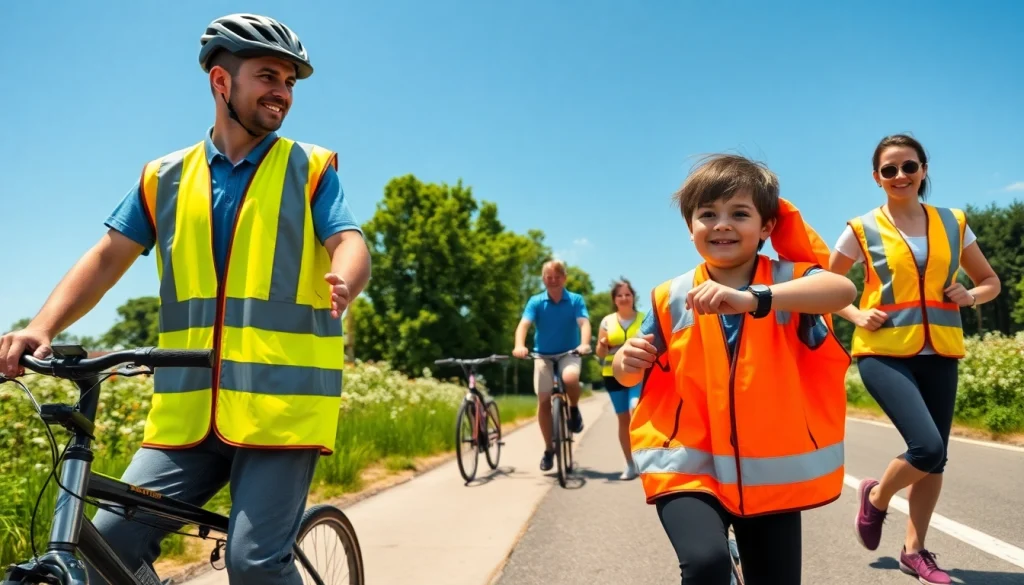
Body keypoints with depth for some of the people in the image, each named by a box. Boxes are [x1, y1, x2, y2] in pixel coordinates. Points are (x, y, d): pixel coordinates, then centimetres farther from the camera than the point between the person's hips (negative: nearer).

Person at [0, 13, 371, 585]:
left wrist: (341, 284, -31)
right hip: (189, 409, 4)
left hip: (281, 403, -3)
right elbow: (108, 257, 11)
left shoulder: (311, 168, 5)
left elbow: (351, 243, -7)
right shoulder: (165, 177, 13)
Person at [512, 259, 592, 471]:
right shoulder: (536, 301, -4)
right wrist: (519, 345, -38)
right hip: (543, 355, 1)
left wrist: (585, 344, -39)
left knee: (570, 378, -34)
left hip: (569, 353, -1)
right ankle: (548, 449, 12)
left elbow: (584, 322, -18)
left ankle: (574, 410, -2)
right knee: (543, 400, -4)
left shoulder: (575, 300, -5)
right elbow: (524, 324, -18)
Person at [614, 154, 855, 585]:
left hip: (769, 471, 1)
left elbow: (843, 290, -28)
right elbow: (629, 375, 7)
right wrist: (628, 360, -18)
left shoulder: (787, 279, -5)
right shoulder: (672, 298, -1)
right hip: (691, 467, -1)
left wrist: (754, 299, -43)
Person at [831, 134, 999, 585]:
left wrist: (971, 296, -4)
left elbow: (991, 282, 17)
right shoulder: (862, 230, -1)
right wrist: (857, 316, -9)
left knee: (935, 457, 7)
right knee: (927, 448, -18)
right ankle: (875, 497, 14)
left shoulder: (953, 223, 8)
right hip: (884, 353, -4)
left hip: (939, 354, 4)